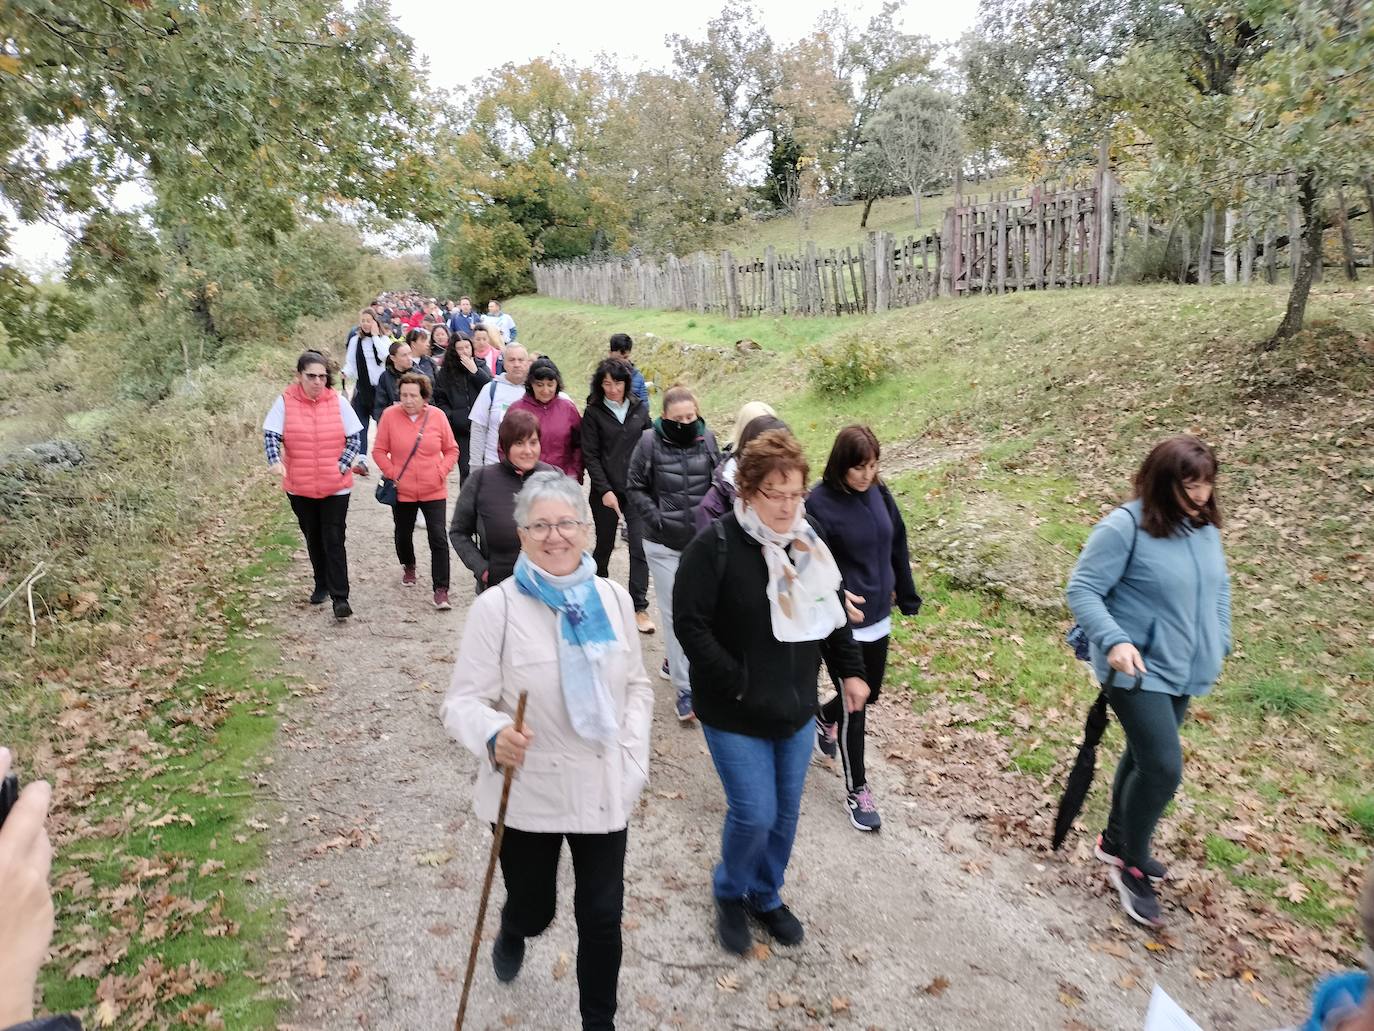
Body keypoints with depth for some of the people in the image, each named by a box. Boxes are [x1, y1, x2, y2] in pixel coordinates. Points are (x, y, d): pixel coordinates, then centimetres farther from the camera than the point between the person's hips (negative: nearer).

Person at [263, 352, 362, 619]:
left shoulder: (338, 402, -3)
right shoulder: (285, 402, -4)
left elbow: (355, 438, 0)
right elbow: (271, 435, -8)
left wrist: (342, 466, -11)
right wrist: (275, 460, -26)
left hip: (336, 486, -1)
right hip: (300, 486, 2)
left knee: (334, 540, -4)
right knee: (313, 538, 16)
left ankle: (340, 597, -1)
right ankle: (322, 585, 34)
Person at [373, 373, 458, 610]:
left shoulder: (437, 416, -6)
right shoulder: (390, 415, -8)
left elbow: (452, 450, 3)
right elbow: (379, 451, -2)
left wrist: (442, 471, -9)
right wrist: (392, 473, -11)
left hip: (434, 491, -1)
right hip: (402, 491, 1)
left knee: (438, 539, -8)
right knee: (403, 534, 19)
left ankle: (441, 590, -2)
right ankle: (408, 567, 49)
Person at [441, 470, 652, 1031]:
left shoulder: (613, 598, -2)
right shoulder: (497, 606, -14)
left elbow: (636, 686, 8)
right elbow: (462, 700, -14)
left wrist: (634, 760, -2)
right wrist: (494, 735, -35)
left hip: (604, 789, 2)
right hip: (528, 793, -2)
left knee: (602, 915, 12)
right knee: (534, 910, 17)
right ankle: (511, 932, 57)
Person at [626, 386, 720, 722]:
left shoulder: (707, 440, -1)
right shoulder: (650, 442, -7)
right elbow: (635, 487, 0)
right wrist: (657, 518, -10)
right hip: (663, 543, -3)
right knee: (674, 612, 0)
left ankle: (675, 661, 40)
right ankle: (685, 688, 8)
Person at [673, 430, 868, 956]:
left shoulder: (808, 542, 2)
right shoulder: (715, 547, -18)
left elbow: (833, 611, 14)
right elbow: (689, 623, -18)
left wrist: (851, 671, 8)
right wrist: (737, 684, -19)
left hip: (796, 710, 6)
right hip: (735, 715, -5)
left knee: (785, 813, 15)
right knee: (754, 814, -3)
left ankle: (766, 895, 41)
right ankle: (729, 892, 28)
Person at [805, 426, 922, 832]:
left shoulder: (879, 493, 0)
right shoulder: (819, 503, -19)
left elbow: (897, 547, 10)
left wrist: (907, 597, 15)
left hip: (878, 617, 6)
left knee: (869, 693, 20)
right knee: (854, 703, 4)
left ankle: (825, 718, 52)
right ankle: (856, 789, 22)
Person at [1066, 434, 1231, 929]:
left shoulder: (1205, 527, 4)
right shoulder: (1124, 527, -19)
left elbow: (1219, 587, 19)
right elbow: (1083, 589, -19)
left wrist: (1219, 643, 14)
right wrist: (1114, 640, -30)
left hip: (1184, 670, 8)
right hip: (1138, 670, -8)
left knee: (1145, 758, 19)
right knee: (1163, 767, -11)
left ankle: (1115, 842, 39)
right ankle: (1131, 868, 10)